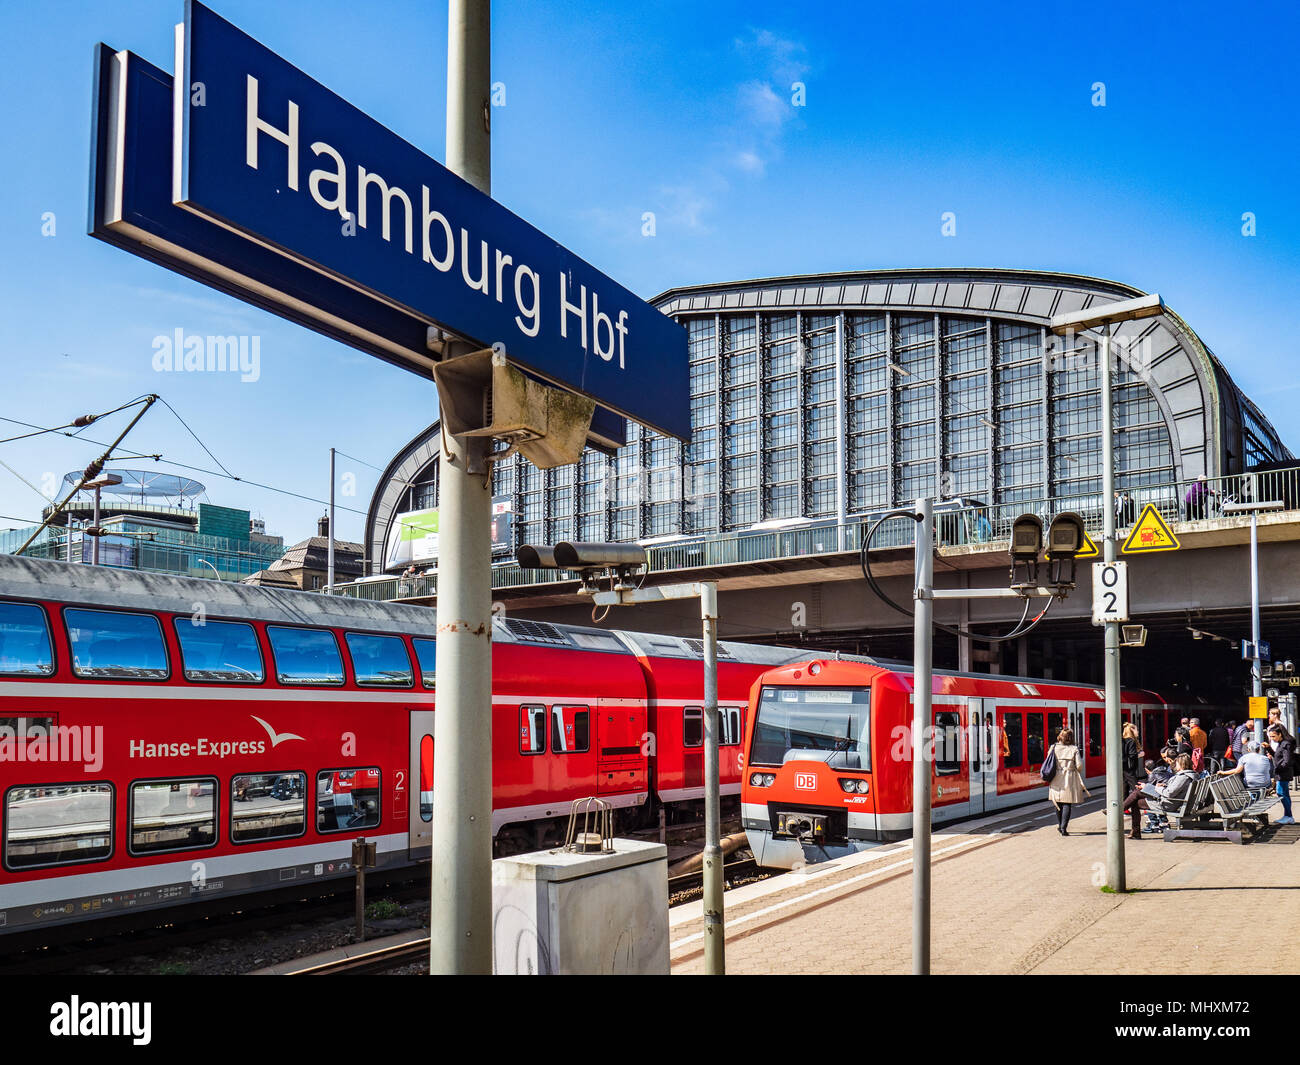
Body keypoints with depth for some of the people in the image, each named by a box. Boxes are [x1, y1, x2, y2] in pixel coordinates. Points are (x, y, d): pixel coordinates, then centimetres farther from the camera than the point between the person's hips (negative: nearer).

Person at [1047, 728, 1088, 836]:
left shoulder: (1054, 748, -1)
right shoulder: (1074, 749, -6)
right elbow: (1079, 765, -9)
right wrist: (1076, 772, 12)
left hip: (1056, 779, 2)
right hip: (1069, 779, -2)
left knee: (1058, 803, 16)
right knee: (1067, 804, 1)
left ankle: (1060, 825, 26)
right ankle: (1064, 828, -7)